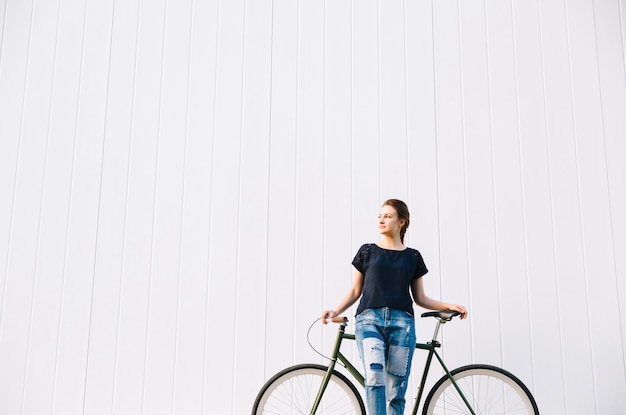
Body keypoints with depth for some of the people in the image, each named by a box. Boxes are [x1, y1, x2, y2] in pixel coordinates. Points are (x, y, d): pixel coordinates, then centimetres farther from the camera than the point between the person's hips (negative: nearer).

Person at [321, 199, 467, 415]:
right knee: (374, 376, -25)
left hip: (401, 322, 1)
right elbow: (355, 291, 14)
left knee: (396, 391, -2)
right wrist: (335, 311, -1)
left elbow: (420, 298, 17)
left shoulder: (413, 257, 14)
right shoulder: (367, 251, 13)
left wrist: (449, 306, 5)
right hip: (369, 319, -1)